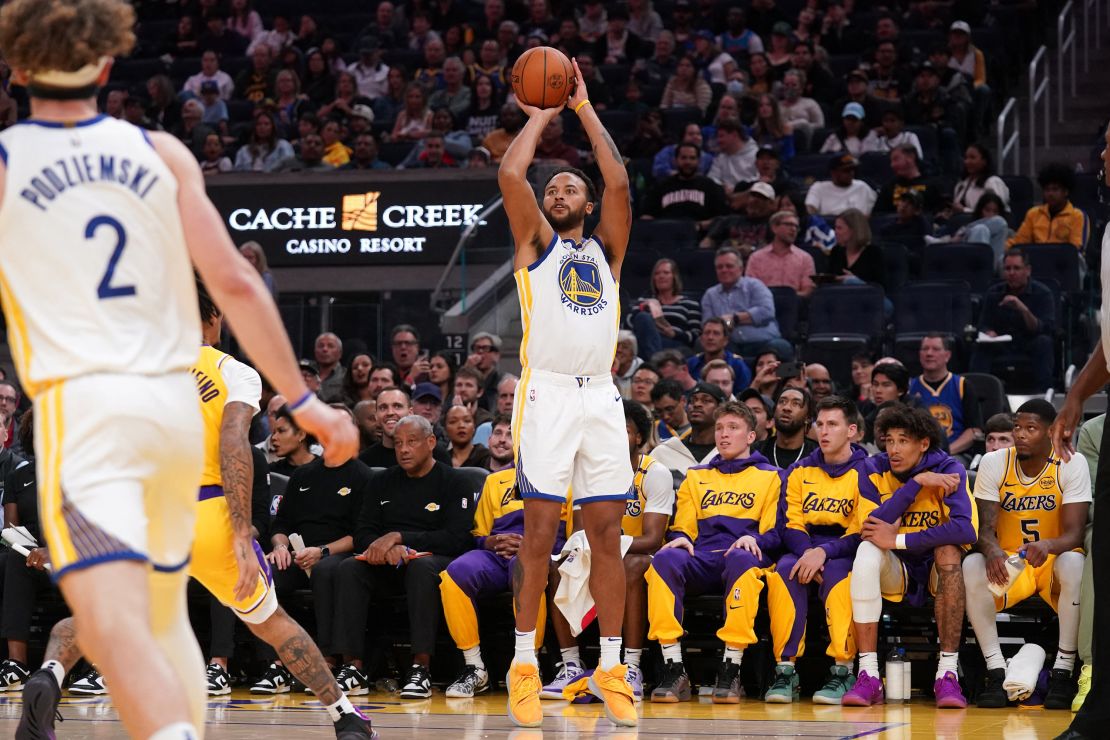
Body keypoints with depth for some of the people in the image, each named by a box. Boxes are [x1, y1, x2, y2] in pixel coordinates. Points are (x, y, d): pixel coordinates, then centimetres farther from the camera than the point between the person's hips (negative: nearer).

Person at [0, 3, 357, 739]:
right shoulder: (162, 153, 7)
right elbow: (235, 283, 1)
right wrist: (304, 400, 5)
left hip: (82, 403, -5)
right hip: (176, 402, 5)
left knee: (115, 628, -18)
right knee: (166, 614, 23)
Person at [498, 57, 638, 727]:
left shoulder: (606, 248, 20)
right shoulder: (536, 243, 13)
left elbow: (620, 182, 5)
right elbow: (510, 175, -2)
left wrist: (584, 107, 10)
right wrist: (541, 116, 11)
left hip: (601, 395, 3)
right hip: (547, 392, -3)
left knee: (607, 531, 1)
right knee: (541, 528, -5)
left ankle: (610, 668, 3)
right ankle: (526, 663, 0)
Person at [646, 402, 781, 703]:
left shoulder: (769, 476, 20)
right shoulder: (695, 476, 30)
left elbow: (775, 533, 9)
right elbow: (682, 527, 22)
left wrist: (753, 539, -14)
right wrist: (680, 539, -3)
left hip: (742, 557, -3)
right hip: (700, 559, 3)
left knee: (743, 560, -42)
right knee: (665, 559, -34)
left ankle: (730, 671, -38)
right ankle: (673, 671, -37)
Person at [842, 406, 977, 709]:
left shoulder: (949, 470, -12)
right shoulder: (874, 471, -4)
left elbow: (966, 528, -29)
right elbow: (870, 529, -20)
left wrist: (897, 539, -31)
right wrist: (916, 483, -25)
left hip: (939, 570, -2)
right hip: (895, 572, 2)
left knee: (948, 549, -33)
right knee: (867, 551, -29)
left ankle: (947, 674, -34)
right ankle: (868, 676, -33)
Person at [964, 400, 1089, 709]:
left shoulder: (1072, 465, -11)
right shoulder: (993, 463, -6)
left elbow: (1074, 533, -18)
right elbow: (985, 528, -11)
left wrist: (1048, 546, -43)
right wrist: (992, 550, -37)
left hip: (1053, 560, -2)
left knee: (1074, 563, -37)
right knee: (972, 565, -31)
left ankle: (1063, 672, -29)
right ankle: (996, 672, -26)